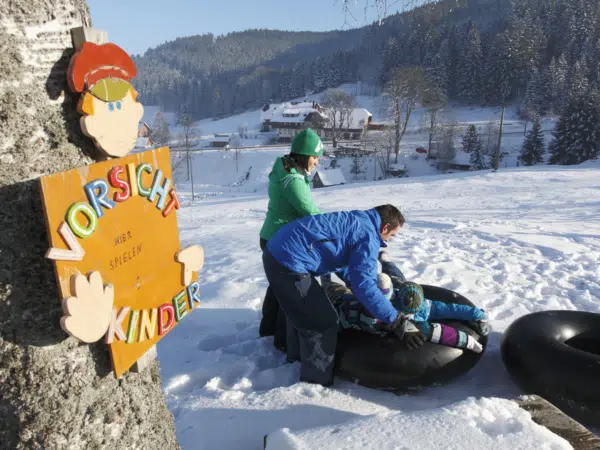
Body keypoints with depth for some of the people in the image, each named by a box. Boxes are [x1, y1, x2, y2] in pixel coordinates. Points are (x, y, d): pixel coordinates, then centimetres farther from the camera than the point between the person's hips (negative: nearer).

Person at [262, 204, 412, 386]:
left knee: (301, 311, 30)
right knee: (322, 322, 3)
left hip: (276, 252, 10)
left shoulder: (353, 220, 20)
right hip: (288, 262, -10)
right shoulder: (367, 235, -8)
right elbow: (364, 285, -17)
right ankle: (316, 379, 19)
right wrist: (394, 319, -11)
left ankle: (297, 357, 49)